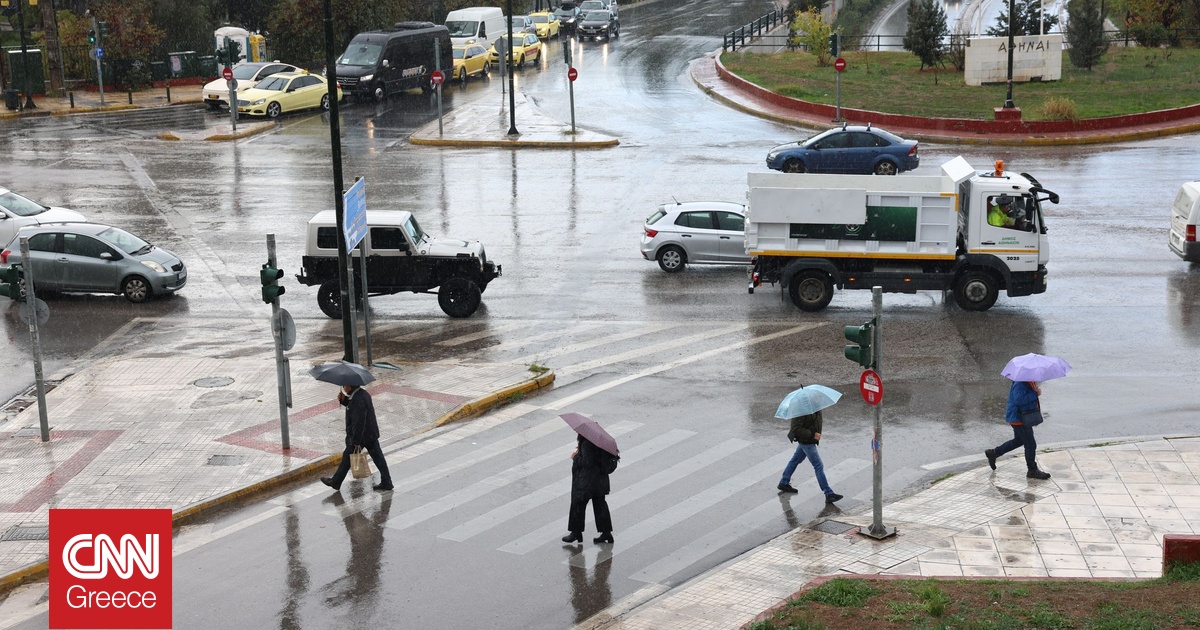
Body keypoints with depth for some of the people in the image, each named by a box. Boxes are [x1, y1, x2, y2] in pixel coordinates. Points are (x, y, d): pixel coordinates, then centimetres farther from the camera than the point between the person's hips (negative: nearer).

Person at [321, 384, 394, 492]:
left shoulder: (357, 400, -28)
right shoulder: (363, 393, 3)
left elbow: (358, 423, -28)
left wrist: (356, 442, -23)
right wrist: (343, 399, 3)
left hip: (360, 435, -9)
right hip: (371, 434, 9)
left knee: (347, 458, 8)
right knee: (377, 457, 11)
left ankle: (335, 482, 23)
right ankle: (386, 482, 15)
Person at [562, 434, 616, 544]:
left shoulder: (586, 444, -24)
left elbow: (587, 462, -27)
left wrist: (575, 457, -13)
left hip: (586, 481, -9)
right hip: (600, 480, 9)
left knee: (578, 504, 6)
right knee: (599, 504, 14)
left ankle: (576, 532, 14)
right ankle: (606, 532, 16)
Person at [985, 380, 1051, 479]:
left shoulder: (1030, 382, 7)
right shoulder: (1020, 384, -25)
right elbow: (1019, 399, -35)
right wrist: (1035, 394, -30)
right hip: (1019, 418, -11)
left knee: (1018, 440, 26)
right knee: (1030, 444, -1)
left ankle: (993, 453, 35)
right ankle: (1033, 470, 13)